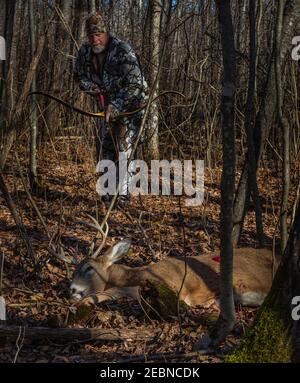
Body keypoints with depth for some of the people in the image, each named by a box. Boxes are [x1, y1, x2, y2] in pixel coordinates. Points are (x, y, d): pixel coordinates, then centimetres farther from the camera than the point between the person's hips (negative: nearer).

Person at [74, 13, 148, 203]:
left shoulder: (123, 50, -26)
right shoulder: (85, 51, -5)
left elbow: (135, 84, -31)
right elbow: (80, 75, 13)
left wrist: (116, 106, -35)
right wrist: (92, 88, -7)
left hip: (131, 104, -7)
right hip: (106, 104, 7)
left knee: (124, 148, -14)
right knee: (104, 147, 8)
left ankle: (123, 194, -8)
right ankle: (109, 192, 19)